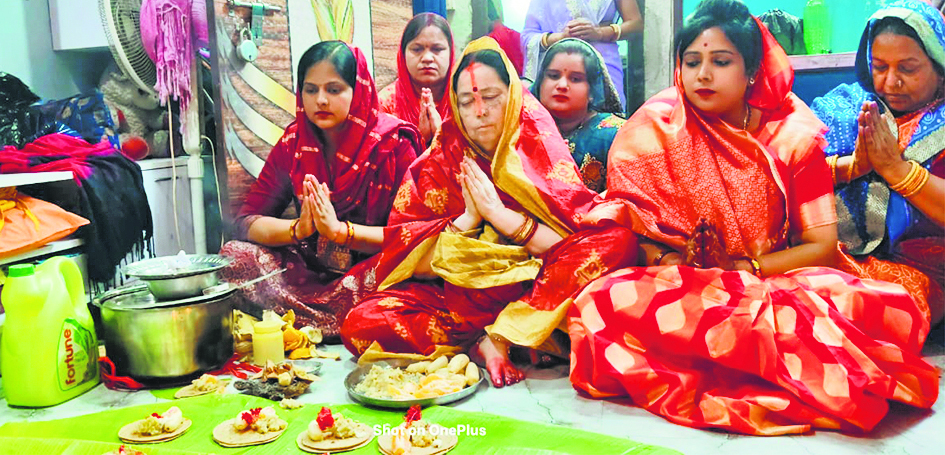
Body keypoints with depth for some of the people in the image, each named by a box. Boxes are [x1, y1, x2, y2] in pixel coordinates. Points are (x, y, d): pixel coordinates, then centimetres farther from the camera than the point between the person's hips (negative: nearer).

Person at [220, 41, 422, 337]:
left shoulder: (393, 144, -8)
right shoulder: (293, 142, 3)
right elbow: (246, 221, -1)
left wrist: (339, 230, -24)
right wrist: (298, 228, -21)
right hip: (310, 272, 5)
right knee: (234, 255, -17)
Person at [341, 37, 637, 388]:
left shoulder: (541, 153, 4)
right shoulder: (440, 161, 6)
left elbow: (579, 246, -9)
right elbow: (412, 264, -1)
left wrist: (499, 214, -13)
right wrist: (468, 219, -13)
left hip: (531, 295, 0)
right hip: (457, 300, 1)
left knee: (619, 240, -26)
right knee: (361, 324, -25)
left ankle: (499, 339, -23)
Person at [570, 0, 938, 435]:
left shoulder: (792, 134, 3)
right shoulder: (654, 130, 2)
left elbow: (822, 245, 0)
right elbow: (639, 229, -1)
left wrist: (742, 269, -13)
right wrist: (671, 264, -21)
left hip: (776, 283, 1)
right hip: (682, 290, 0)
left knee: (892, 307, -27)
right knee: (604, 301, -35)